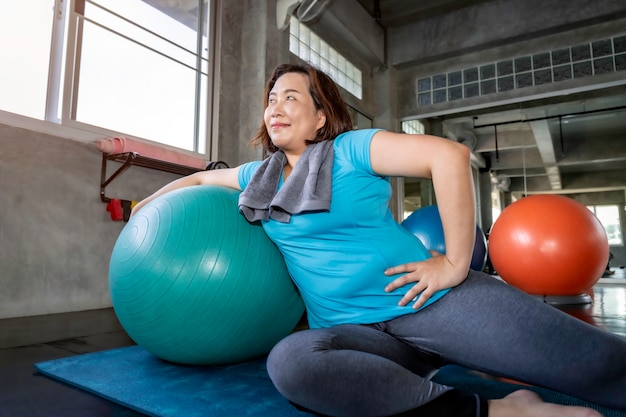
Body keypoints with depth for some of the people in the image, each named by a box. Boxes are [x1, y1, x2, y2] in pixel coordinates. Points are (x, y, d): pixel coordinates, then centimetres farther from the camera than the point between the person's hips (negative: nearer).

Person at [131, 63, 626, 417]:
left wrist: (456, 263, -17)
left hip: (432, 300, -3)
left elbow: (450, 155, -14)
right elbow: (201, 178, 32)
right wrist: (150, 203, 26)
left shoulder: (351, 148, -3)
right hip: (354, 331, 4)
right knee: (289, 362, -31)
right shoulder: (259, 176, 15)